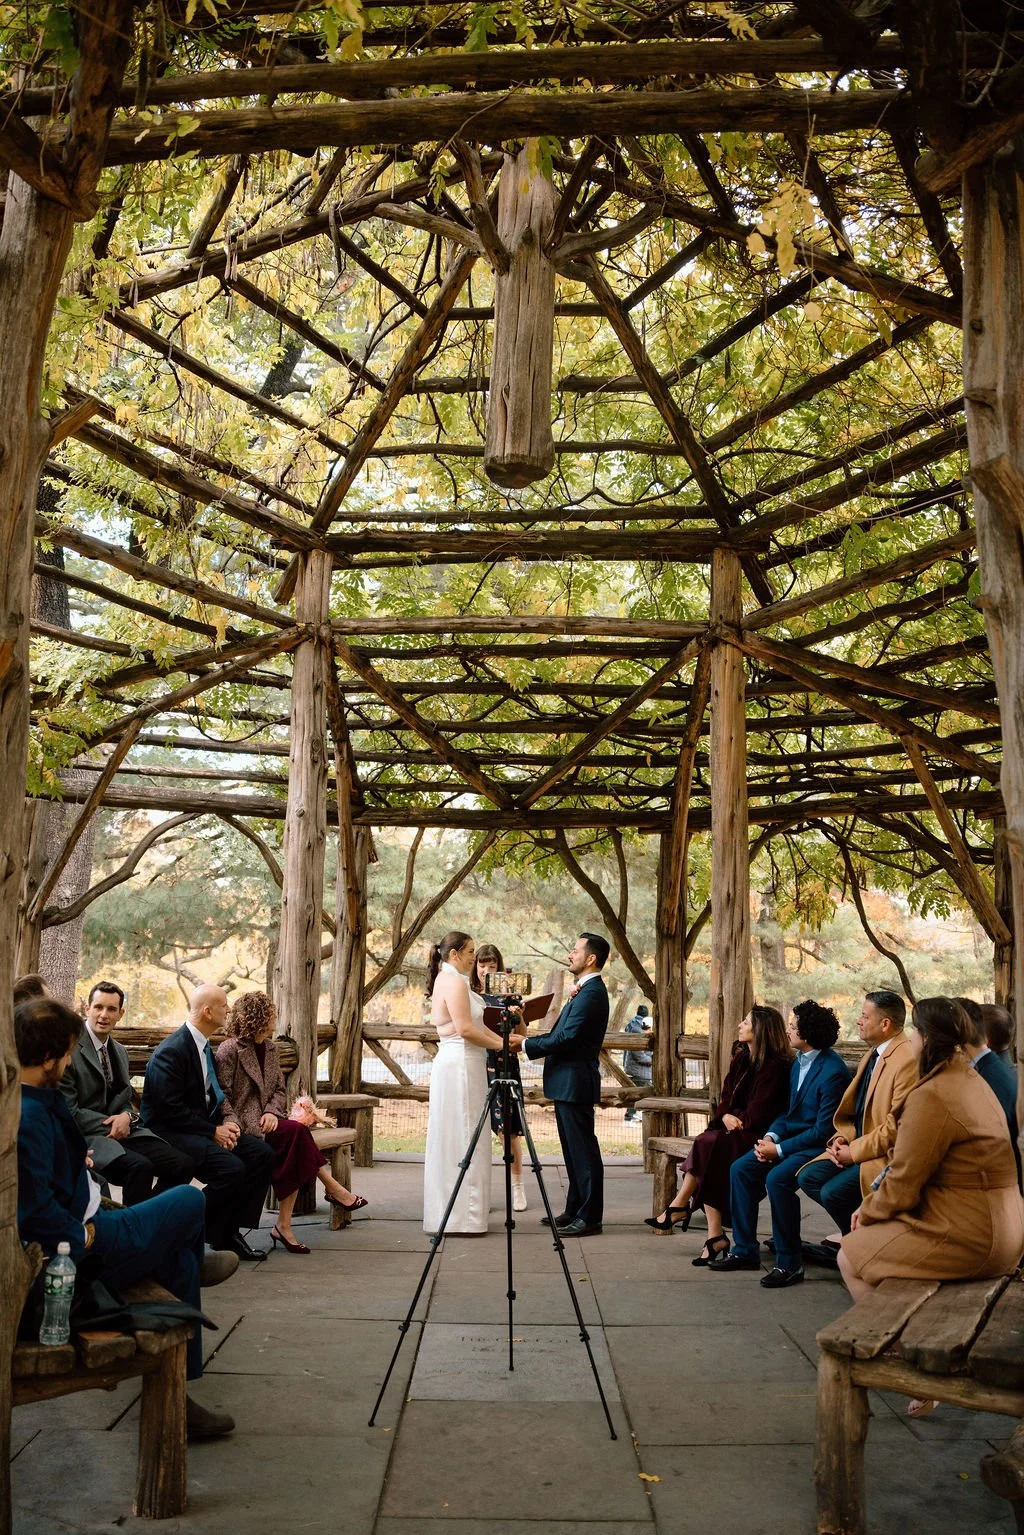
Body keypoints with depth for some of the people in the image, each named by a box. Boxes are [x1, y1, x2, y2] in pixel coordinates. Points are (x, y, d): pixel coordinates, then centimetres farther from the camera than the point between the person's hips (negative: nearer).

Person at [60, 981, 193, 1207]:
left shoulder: (120, 1051, 17)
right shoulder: (70, 1049, -9)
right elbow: (69, 1111, -11)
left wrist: (127, 1117, -4)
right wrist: (111, 1124, -14)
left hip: (121, 1129, 7)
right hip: (86, 1135, -7)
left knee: (181, 1165, -15)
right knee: (140, 1167, -34)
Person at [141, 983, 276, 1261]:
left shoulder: (203, 1046, 11)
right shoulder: (171, 1051, -18)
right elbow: (171, 1109, -22)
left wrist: (227, 1121, 0)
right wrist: (213, 1131, -18)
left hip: (202, 1127, 9)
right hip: (168, 1132, -9)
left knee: (263, 1153, -8)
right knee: (231, 1167, -28)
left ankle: (230, 1230, 0)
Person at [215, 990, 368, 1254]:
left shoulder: (270, 1048, 14)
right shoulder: (230, 1050, -8)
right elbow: (222, 1095, -12)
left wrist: (271, 1112, -7)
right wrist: (239, 1130, -22)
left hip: (264, 1120, 7)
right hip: (243, 1125, -6)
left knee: (294, 1148, -24)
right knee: (296, 1131, -27)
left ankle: (284, 1227, -21)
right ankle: (333, 1189, -13)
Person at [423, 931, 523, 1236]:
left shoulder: (446, 980, 18)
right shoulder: (455, 982, -14)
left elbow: (476, 1024, 18)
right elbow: (466, 1029, -19)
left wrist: (503, 1039, 10)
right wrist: (499, 1045, -8)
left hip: (450, 1064, 10)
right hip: (461, 1065, -10)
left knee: (451, 1139, 13)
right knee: (463, 1138, -6)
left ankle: (446, 1214, 19)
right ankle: (462, 1217, -2)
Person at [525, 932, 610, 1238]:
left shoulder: (591, 993, -17)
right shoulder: (585, 990, 17)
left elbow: (567, 1038, -22)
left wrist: (527, 1045, -15)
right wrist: (530, 1038, 7)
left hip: (575, 1083, -11)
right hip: (566, 1083, 11)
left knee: (583, 1150, -5)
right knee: (573, 1149, 15)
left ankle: (590, 1217, 1)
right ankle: (575, 1210, 23)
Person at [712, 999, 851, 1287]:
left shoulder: (832, 1071, -21)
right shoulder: (799, 1062, 8)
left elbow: (823, 1130, -21)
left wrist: (779, 1149, -19)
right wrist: (771, 1136, -3)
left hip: (816, 1145, -9)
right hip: (790, 1136, 9)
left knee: (777, 1178, -31)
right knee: (740, 1168, -5)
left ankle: (789, 1263, -16)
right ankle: (744, 1250, 4)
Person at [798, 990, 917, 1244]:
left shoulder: (908, 1060, -19)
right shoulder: (873, 1055, 12)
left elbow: (897, 1126, -23)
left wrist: (855, 1151, -17)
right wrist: (842, 1138, 1)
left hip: (887, 1154, -9)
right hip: (857, 1145, 9)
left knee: (833, 1192, -22)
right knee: (808, 1177, -4)